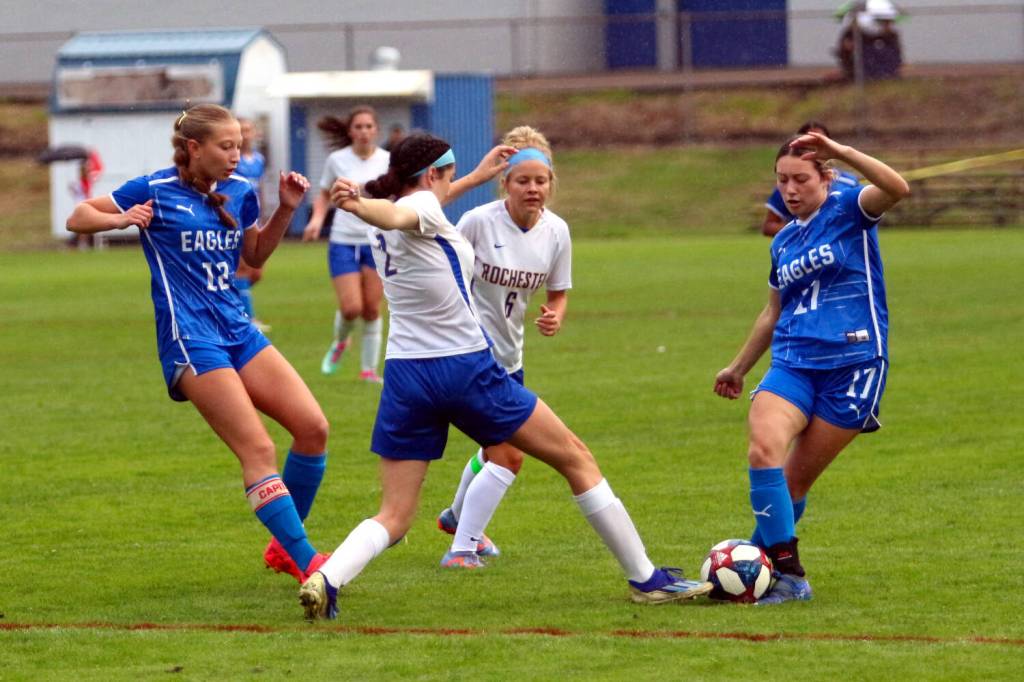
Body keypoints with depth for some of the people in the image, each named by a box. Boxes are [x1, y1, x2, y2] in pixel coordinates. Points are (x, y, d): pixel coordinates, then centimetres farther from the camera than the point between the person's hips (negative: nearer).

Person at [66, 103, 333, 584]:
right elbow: (77, 219, 0)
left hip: (237, 329, 7)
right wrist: (119, 219, -20)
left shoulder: (239, 192, 9)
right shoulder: (156, 190, -6)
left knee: (312, 426, -4)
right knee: (258, 449, -16)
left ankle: (285, 547, 14)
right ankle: (307, 564, -16)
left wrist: (286, 209, 10)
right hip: (190, 340, -7)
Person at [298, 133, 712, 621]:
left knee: (394, 516, 4)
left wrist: (476, 177, 42)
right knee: (576, 458, 10)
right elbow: (396, 214, -35)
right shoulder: (420, 207, -11)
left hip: (405, 375, 7)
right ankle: (645, 579, 14)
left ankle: (327, 579, -26)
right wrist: (359, 204, -57)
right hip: (467, 369, -7)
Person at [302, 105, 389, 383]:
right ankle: (339, 342, 23)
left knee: (372, 309, 0)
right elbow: (324, 194, 13)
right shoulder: (337, 160, -1)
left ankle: (369, 368, 13)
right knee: (351, 308, -10)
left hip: (377, 242, 1)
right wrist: (317, 218, -5)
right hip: (343, 242, -1)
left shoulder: (387, 160, -1)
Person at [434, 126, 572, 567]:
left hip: (509, 354, 7)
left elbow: (559, 293, 8)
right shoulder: (479, 222, -19)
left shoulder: (556, 231, -4)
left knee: (498, 449, 23)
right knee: (508, 455, -22)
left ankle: (458, 517, 51)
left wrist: (555, 317, -13)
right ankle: (461, 549, -12)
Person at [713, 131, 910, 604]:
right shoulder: (783, 242, 17)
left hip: (853, 365, -4)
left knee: (797, 479, -1)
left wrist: (840, 152, -31)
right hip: (793, 364, 4)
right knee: (764, 447, -22)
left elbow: (897, 188, -23)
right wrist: (739, 367, 37)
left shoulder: (848, 210, -1)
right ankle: (788, 576, -19)